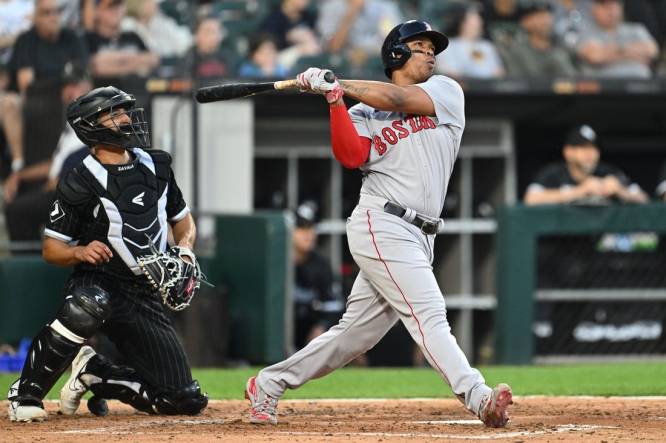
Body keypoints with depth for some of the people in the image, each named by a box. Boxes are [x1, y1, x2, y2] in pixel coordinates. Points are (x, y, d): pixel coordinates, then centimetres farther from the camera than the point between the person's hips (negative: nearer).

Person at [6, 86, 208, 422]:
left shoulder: (156, 167, 8)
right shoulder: (80, 184, -10)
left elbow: (183, 220, 21)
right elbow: (51, 249, -5)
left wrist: (185, 250, 0)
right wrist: (81, 252, -25)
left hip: (145, 293, 5)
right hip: (97, 283, -5)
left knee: (186, 402, -3)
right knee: (86, 307, -45)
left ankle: (93, 372, 17)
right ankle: (26, 393, -26)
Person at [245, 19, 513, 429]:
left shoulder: (446, 92, 13)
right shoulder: (364, 115, 6)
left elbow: (398, 99, -3)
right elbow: (352, 156, -12)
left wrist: (337, 83, 0)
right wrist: (335, 100, -18)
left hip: (416, 237, 5)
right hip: (382, 227, -5)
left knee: (356, 333, 10)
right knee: (429, 315, -17)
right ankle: (478, 398, -29)